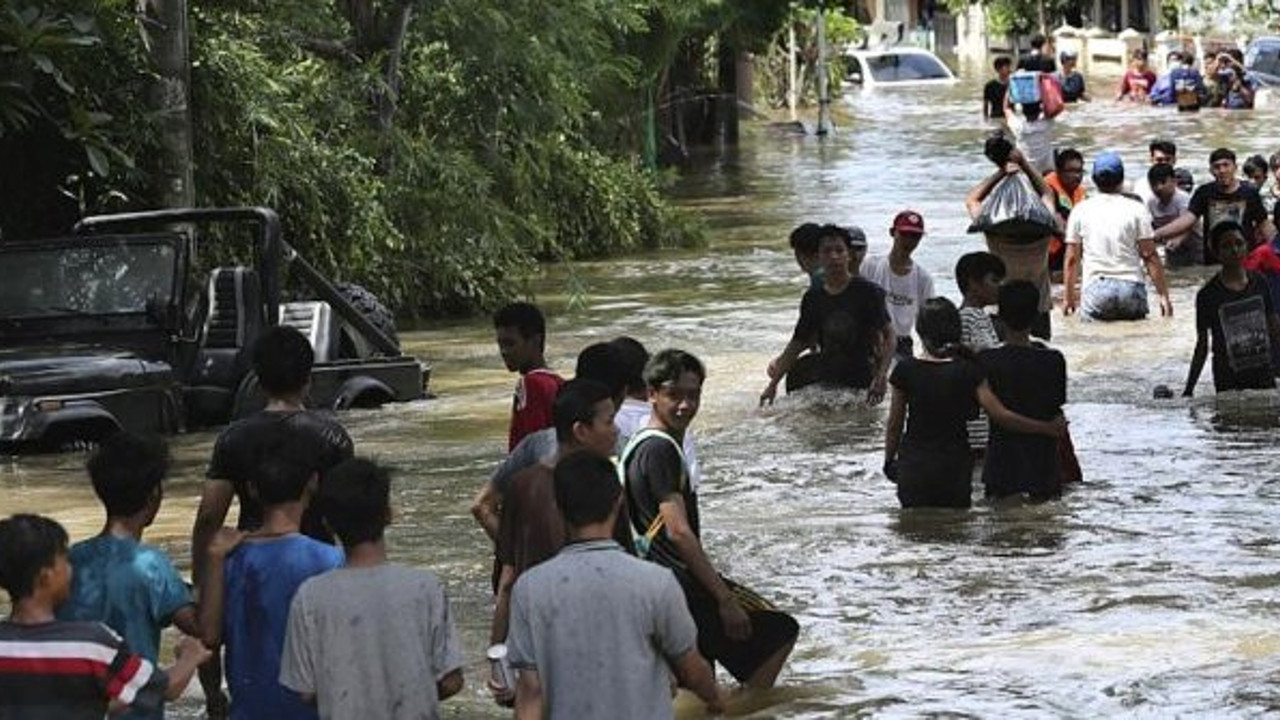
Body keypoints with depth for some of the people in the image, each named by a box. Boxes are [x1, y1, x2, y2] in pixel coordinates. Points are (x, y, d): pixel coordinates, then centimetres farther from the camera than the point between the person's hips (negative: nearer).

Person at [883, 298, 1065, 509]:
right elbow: (1001, 416, -9)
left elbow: (894, 424, 5)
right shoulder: (968, 372, -7)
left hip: (914, 466, 1)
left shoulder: (906, 370, -3)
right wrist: (1048, 428, -1)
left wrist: (889, 460, 20)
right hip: (954, 466, -1)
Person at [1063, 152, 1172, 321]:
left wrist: (1069, 299, 18)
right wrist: (1164, 295, 5)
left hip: (1095, 291, 0)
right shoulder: (1136, 209, 3)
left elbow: (1071, 260, 9)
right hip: (1131, 289, 0)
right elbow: (1149, 256, 0)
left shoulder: (1080, 211, 6)